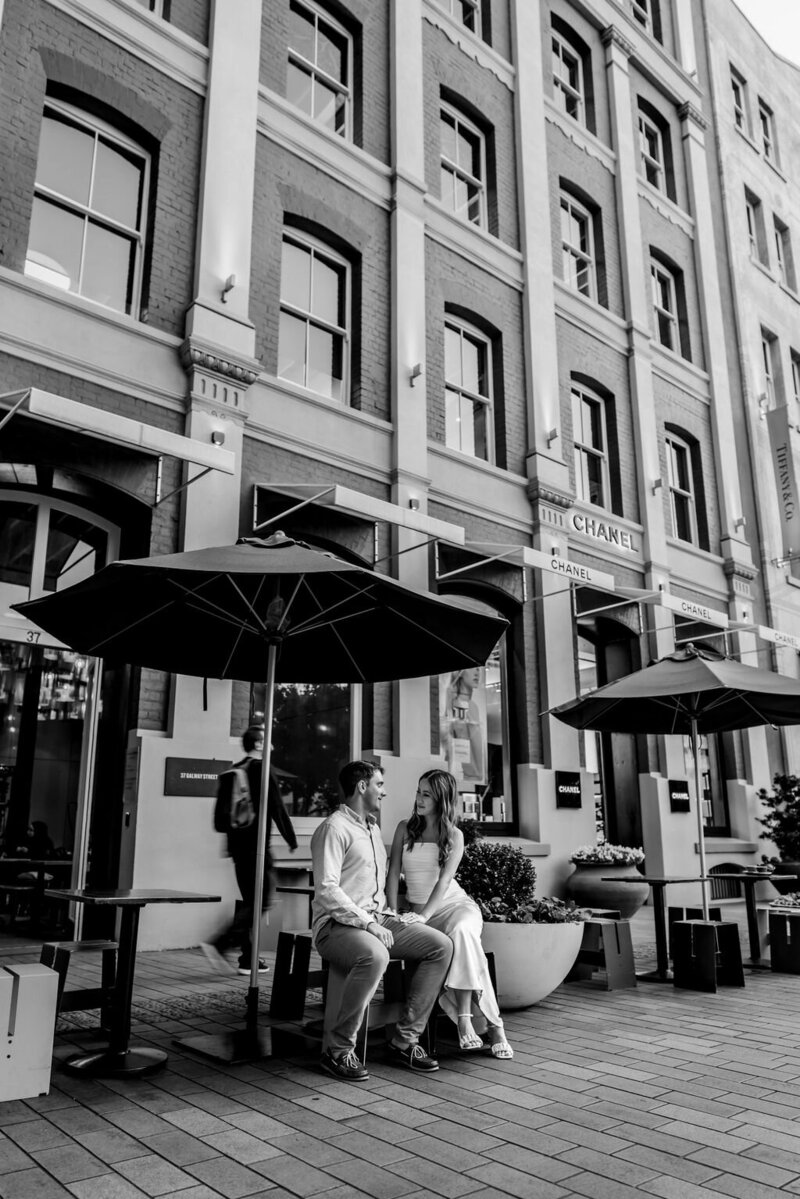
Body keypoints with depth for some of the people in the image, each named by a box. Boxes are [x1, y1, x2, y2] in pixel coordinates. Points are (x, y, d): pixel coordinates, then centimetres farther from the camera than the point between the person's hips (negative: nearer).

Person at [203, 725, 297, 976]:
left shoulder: (234, 771, 13)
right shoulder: (261, 769, -10)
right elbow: (276, 807, -10)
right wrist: (291, 839, -1)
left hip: (238, 845, 8)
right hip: (256, 846, -8)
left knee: (249, 902, 14)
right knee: (259, 902, -4)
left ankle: (248, 958, 15)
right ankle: (220, 944, -14)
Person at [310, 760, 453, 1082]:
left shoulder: (373, 829, 20)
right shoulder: (334, 828, -9)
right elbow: (326, 890, -18)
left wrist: (385, 918, 8)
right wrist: (368, 924, -21)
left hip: (376, 920, 8)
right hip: (337, 924, -8)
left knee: (441, 946, -9)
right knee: (374, 956, -38)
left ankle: (404, 1041, -5)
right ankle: (337, 1051, -19)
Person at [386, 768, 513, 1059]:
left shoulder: (454, 836, 0)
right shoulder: (405, 828, 7)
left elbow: (444, 880, -13)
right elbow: (393, 874, 3)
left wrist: (422, 918, -26)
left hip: (458, 904, -1)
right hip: (421, 912, 1)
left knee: (461, 931, -36)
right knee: (448, 949, -30)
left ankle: (464, 1018, -33)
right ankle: (491, 1024, -23)